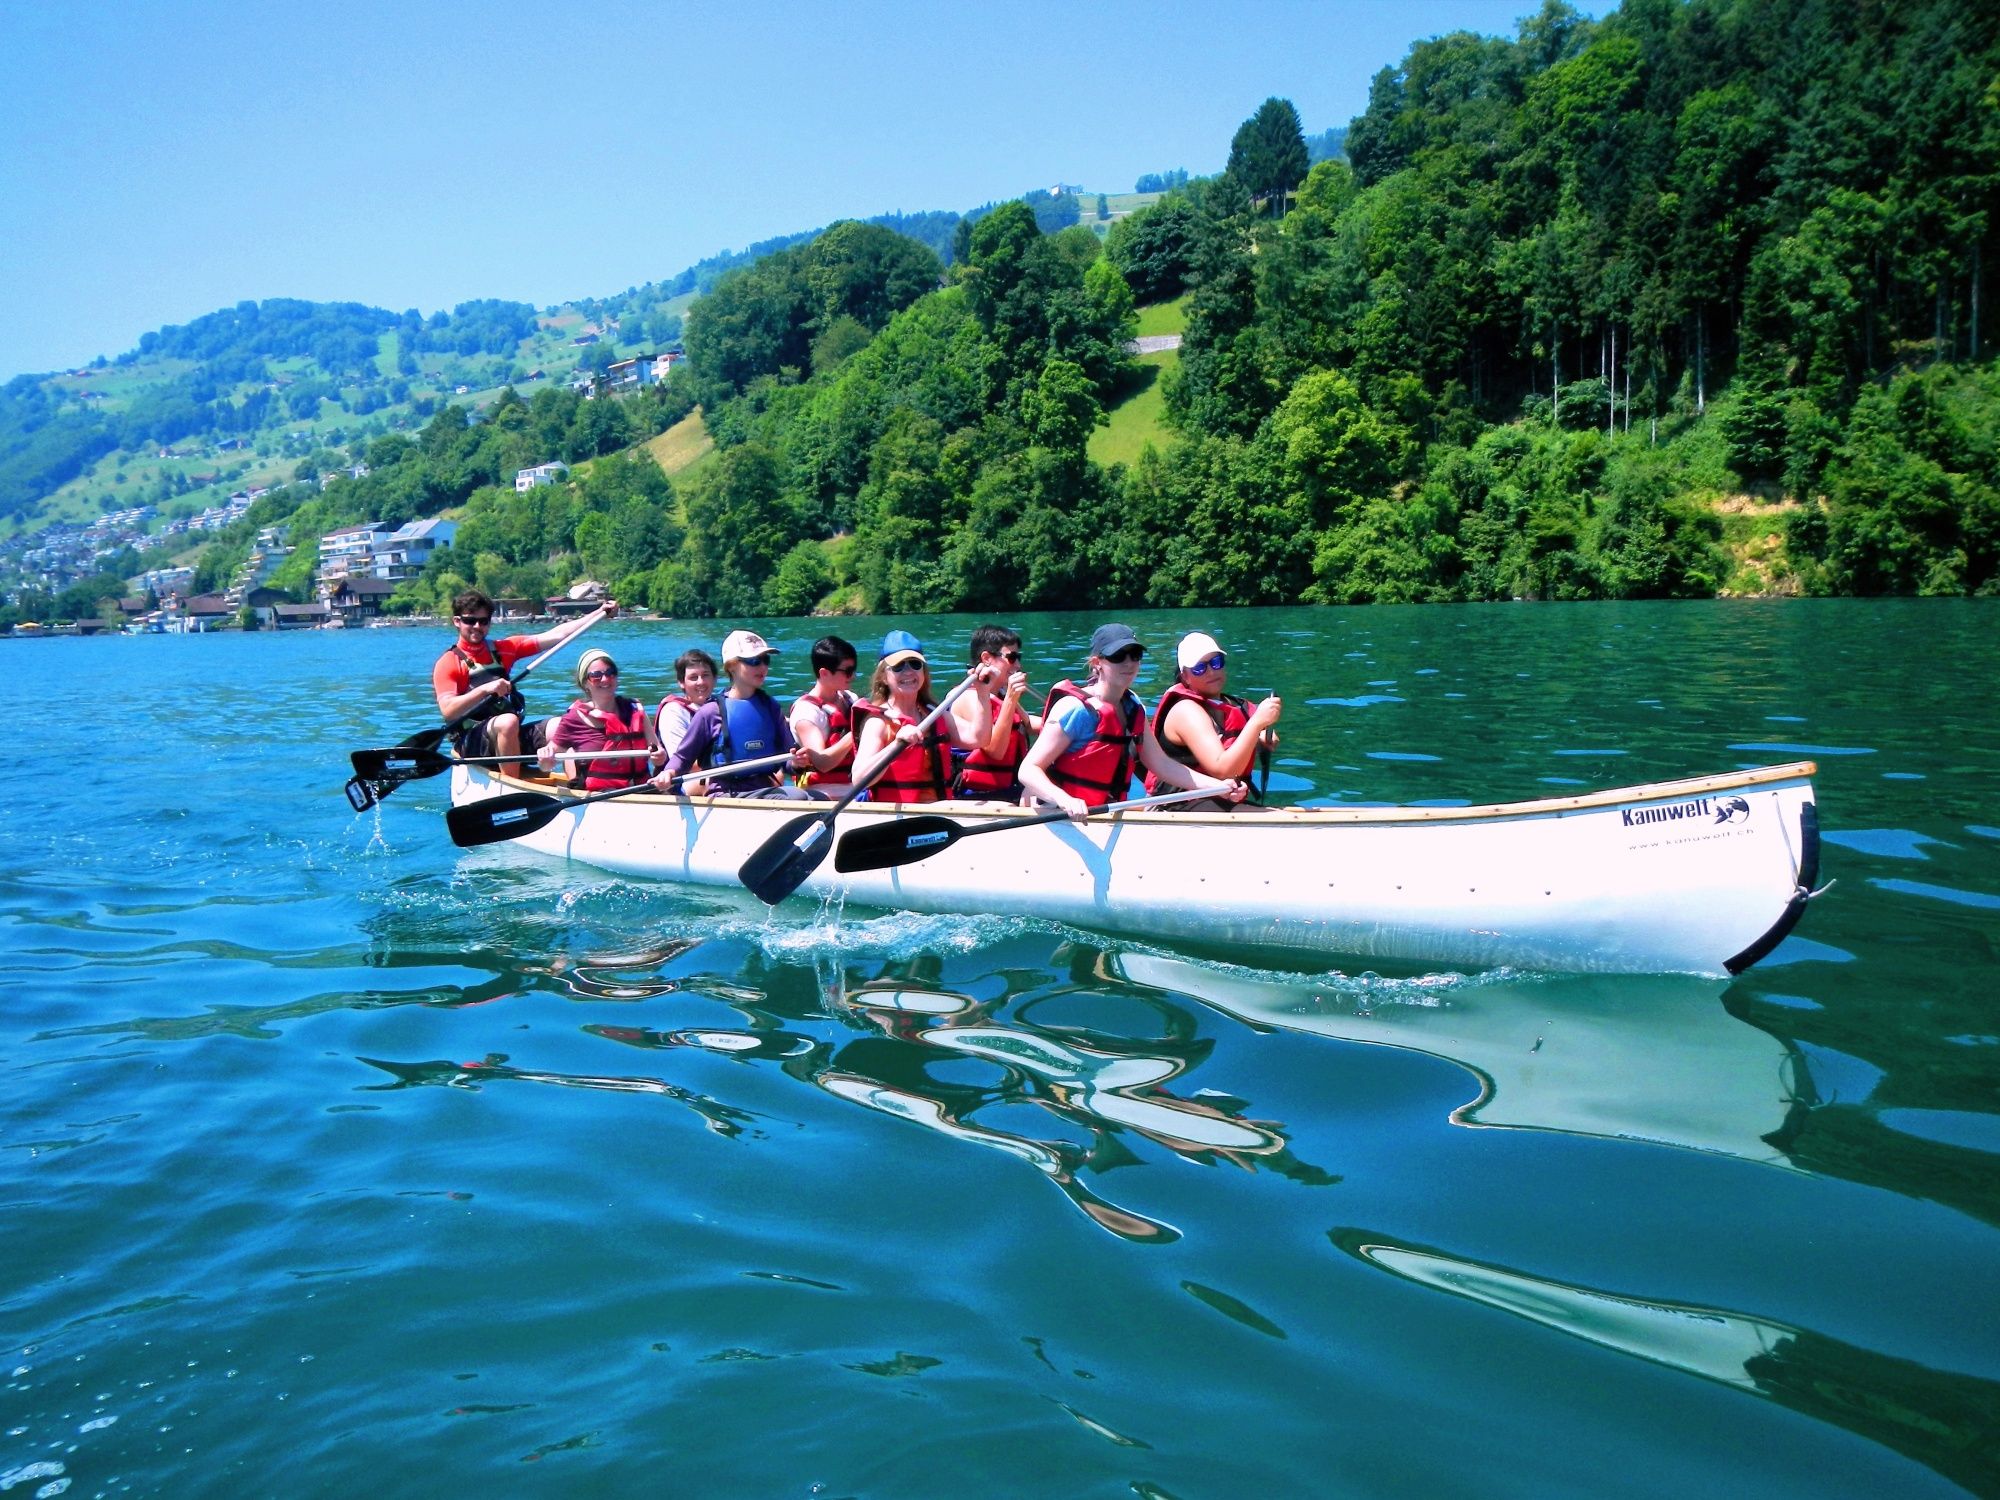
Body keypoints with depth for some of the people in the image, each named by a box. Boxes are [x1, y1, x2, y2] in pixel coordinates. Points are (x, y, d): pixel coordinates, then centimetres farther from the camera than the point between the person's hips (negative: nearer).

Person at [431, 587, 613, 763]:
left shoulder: (502, 649, 15)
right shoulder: (447, 663, 0)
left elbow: (555, 636, 10)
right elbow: (448, 711, -14)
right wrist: (485, 689, -23)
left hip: (511, 735, 5)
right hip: (471, 742, -5)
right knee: (508, 722, -34)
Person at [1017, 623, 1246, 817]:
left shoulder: (1133, 707, 10)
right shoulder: (1075, 709, -14)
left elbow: (1161, 765, 14)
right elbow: (1028, 770, -18)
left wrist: (1219, 786, 5)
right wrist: (1064, 800, -36)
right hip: (1063, 822, -7)